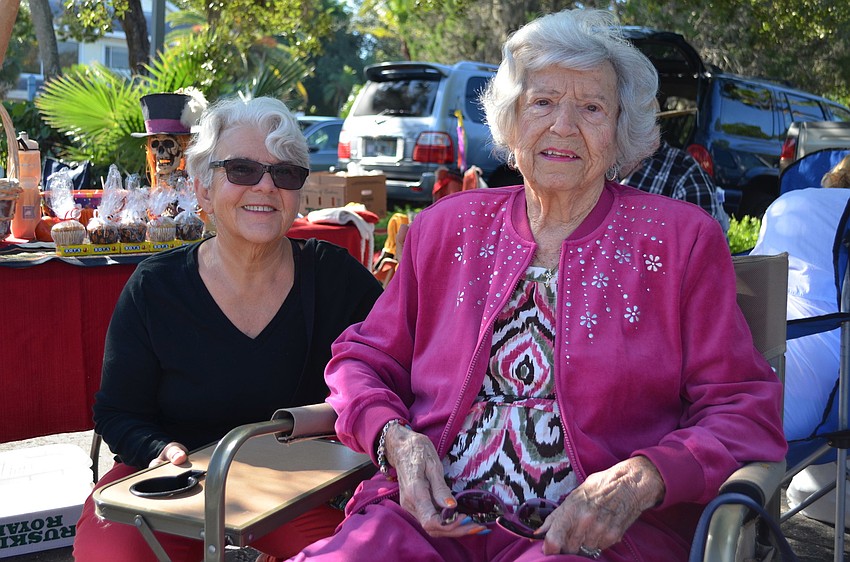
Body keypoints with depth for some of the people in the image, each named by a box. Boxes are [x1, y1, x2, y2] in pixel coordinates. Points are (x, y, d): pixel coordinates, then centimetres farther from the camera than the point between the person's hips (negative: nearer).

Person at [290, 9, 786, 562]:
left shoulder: (683, 240, 8)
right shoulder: (445, 228, 16)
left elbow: (746, 411, 5)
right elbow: (362, 359, 21)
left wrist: (643, 480, -14)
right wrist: (395, 438, -2)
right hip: (431, 514, 3)